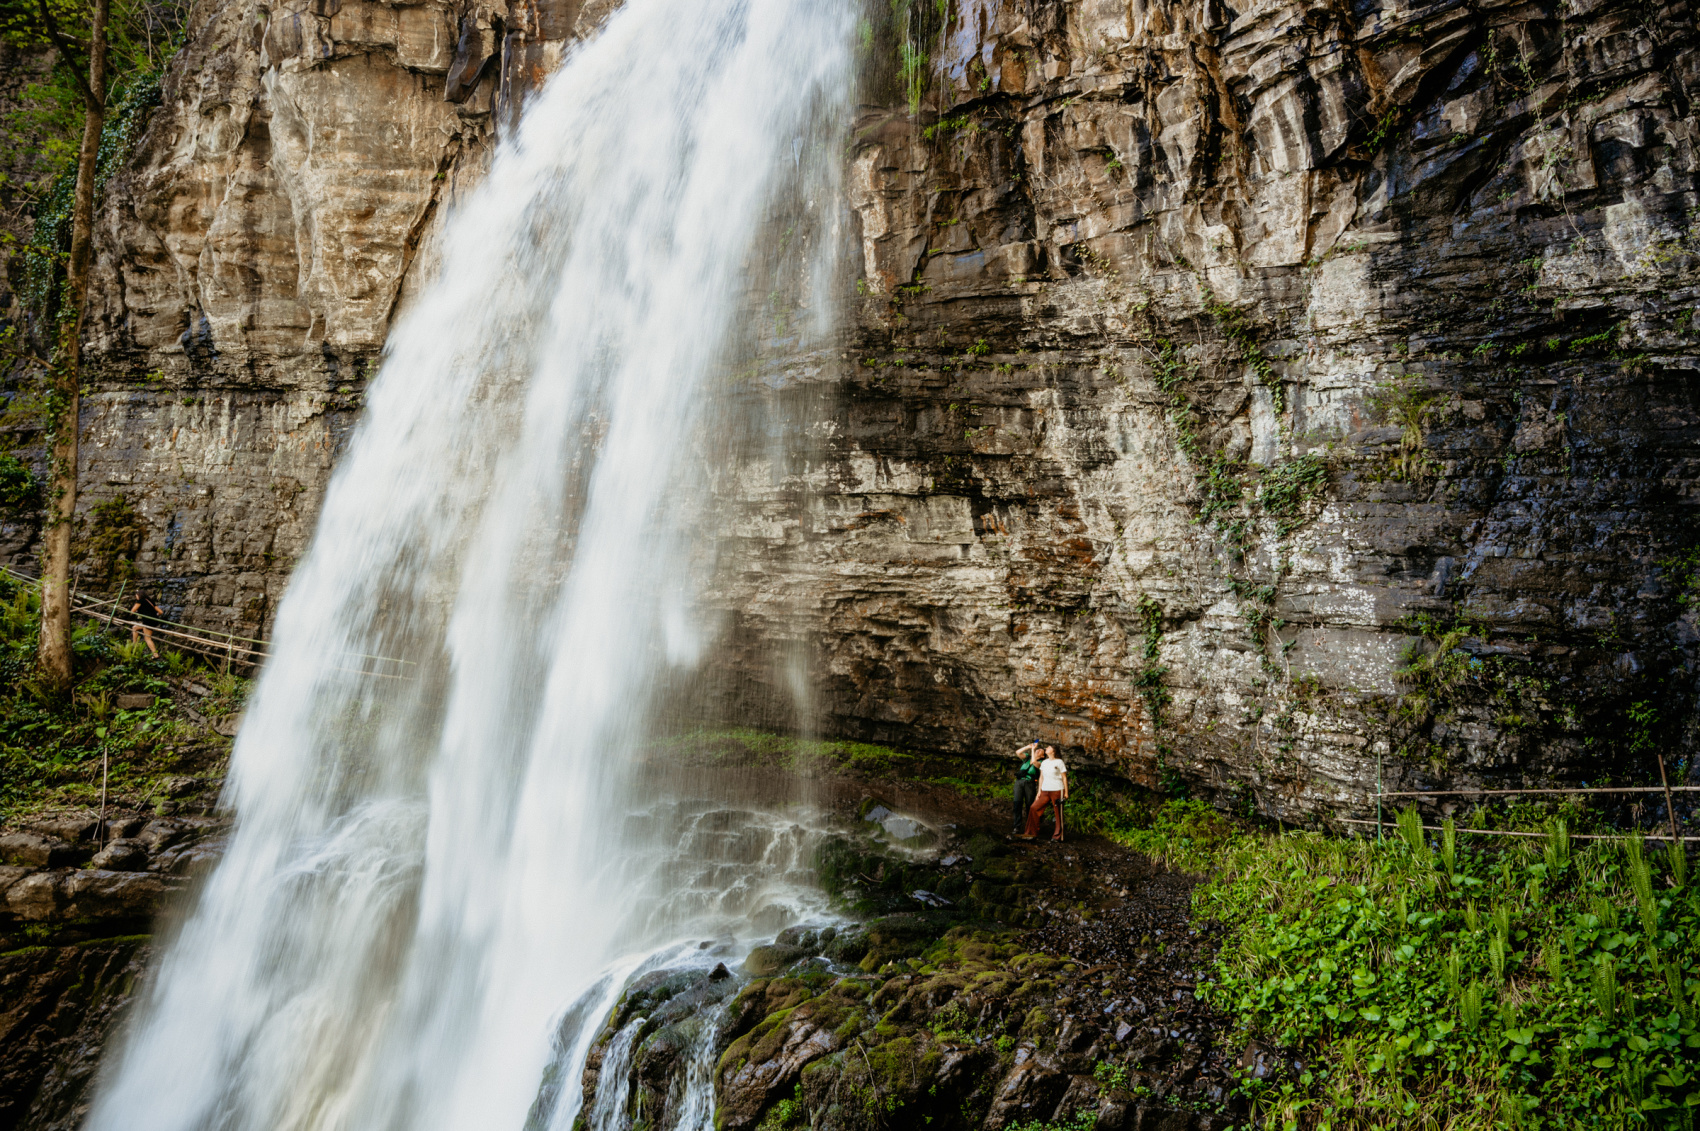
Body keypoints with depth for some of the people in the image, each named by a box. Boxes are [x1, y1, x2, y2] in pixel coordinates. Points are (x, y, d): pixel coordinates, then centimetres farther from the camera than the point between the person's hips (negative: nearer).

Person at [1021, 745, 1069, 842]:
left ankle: (1057, 836, 7)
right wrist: (1039, 791, 14)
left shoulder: (1059, 762, -1)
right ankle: (1032, 833, 3)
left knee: (1057, 814, -1)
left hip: (1057, 791, -5)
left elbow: (1064, 778, -1)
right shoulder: (1044, 763, 16)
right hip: (1045, 791, 5)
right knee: (1034, 808, -4)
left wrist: (1066, 792, -4)